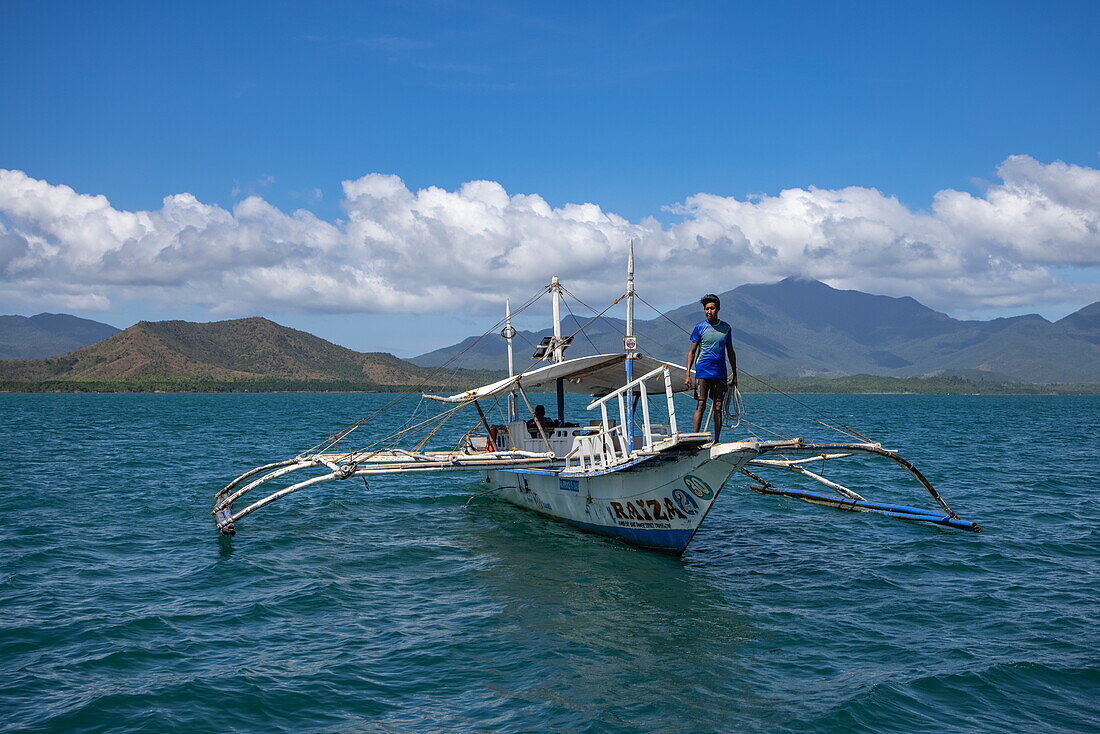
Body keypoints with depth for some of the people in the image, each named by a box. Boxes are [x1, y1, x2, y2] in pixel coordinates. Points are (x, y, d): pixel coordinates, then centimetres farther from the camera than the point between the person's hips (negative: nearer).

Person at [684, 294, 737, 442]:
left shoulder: (726, 328, 9)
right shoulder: (700, 327, 0)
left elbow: (730, 352, 16)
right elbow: (692, 352, 1)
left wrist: (735, 375, 14)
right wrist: (687, 374, -8)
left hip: (720, 373, 3)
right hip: (702, 372, -3)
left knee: (718, 407, 3)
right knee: (700, 405, -7)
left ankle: (716, 441, 8)